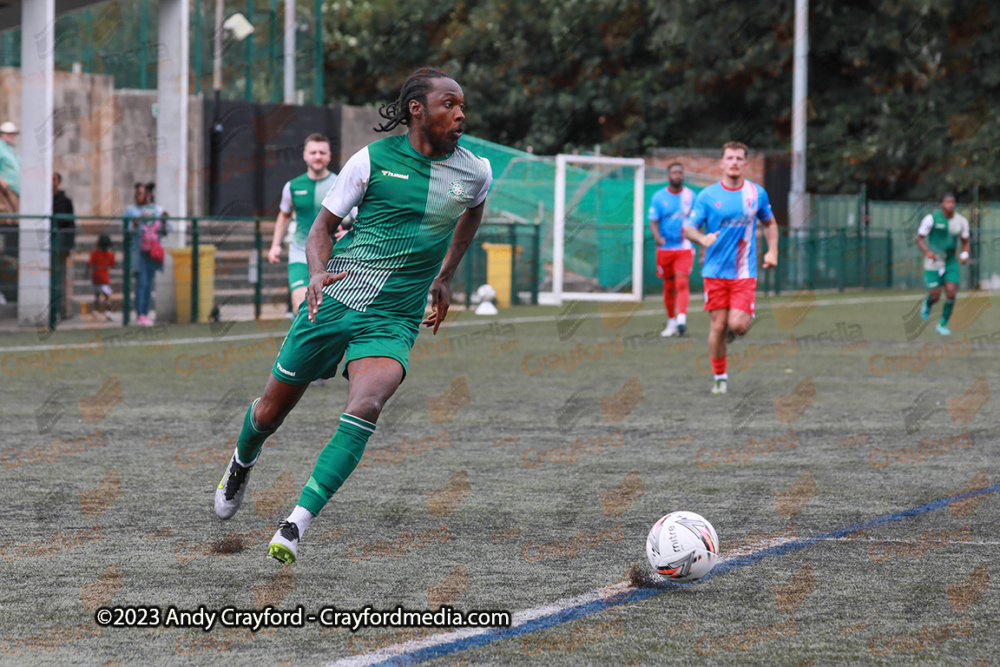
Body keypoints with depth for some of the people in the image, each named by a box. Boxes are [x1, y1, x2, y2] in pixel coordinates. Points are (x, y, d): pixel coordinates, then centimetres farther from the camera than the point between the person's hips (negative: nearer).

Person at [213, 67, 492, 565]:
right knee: (271, 411, 11)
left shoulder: (475, 173, 1)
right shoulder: (373, 159, -5)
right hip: (334, 300, 0)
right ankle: (242, 463, 48)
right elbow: (323, 226, 2)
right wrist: (318, 273, -18)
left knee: (365, 407, -28)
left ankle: (296, 525, -29)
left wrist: (444, 277, 27)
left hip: (394, 319, 0)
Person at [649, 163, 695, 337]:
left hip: (685, 248, -1)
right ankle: (671, 322, 20)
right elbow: (653, 222, -2)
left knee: (682, 283, -18)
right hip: (665, 249, 1)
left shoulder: (691, 196, 5)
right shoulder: (658, 197, 3)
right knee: (669, 287, 7)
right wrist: (658, 237, -22)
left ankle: (681, 319, -27)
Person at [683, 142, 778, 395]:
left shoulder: (757, 193, 4)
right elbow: (688, 228, 0)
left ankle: (746, 317, 23)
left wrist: (772, 251, 6)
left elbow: (769, 223, 20)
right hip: (715, 271, 0)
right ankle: (719, 376, 14)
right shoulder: (708, 195, -1)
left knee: (737, 326, -14)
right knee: (718, 326, -2)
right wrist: (703, 239, -22)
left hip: (744, 272, 0)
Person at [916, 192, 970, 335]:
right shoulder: (932, 219, -11)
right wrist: (927, 252, -23)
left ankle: (943, 324, 7)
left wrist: (965, 254, -10)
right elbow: (919, 238, -5)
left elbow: (965, 242, 11)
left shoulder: (961, 221, 0)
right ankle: (927, 305, 32)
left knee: (951, 293, -11)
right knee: (935, 296, -7)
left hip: (951, 262, 3)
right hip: (933, 263, -3)